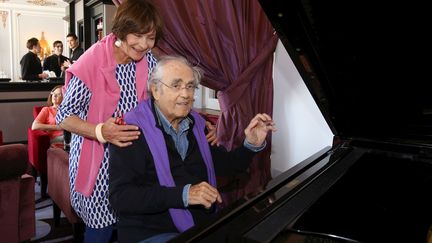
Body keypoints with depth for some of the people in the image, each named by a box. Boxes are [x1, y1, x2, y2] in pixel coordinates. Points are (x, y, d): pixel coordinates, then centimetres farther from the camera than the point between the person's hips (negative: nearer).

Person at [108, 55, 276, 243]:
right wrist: (183, 194, -28)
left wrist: (252, 144, 0)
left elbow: (225, 165, 18)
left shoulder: (196, 124, 10)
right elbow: (120, 196, -20)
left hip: (205, 227, 6)